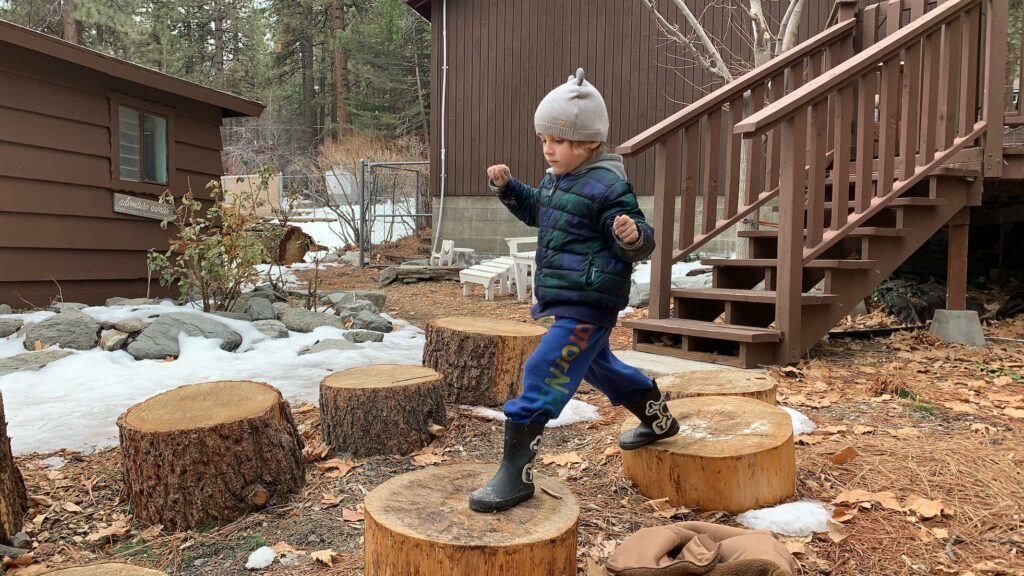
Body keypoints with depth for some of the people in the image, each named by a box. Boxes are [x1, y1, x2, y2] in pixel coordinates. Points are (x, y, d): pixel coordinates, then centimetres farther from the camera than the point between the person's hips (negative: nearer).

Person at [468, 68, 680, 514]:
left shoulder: (608, 187, -18)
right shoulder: (556, 180, 9)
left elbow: (640, 244, -17)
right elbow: (535, 210, 27)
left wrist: (633, 236, -40)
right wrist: (506, 186, 11)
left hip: (587, 306, -11)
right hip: (565, 300, 11)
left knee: (543, 375, -14)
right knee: (597, 365, 28)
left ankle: (516, 475, -6)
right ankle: (659, 420, 50)